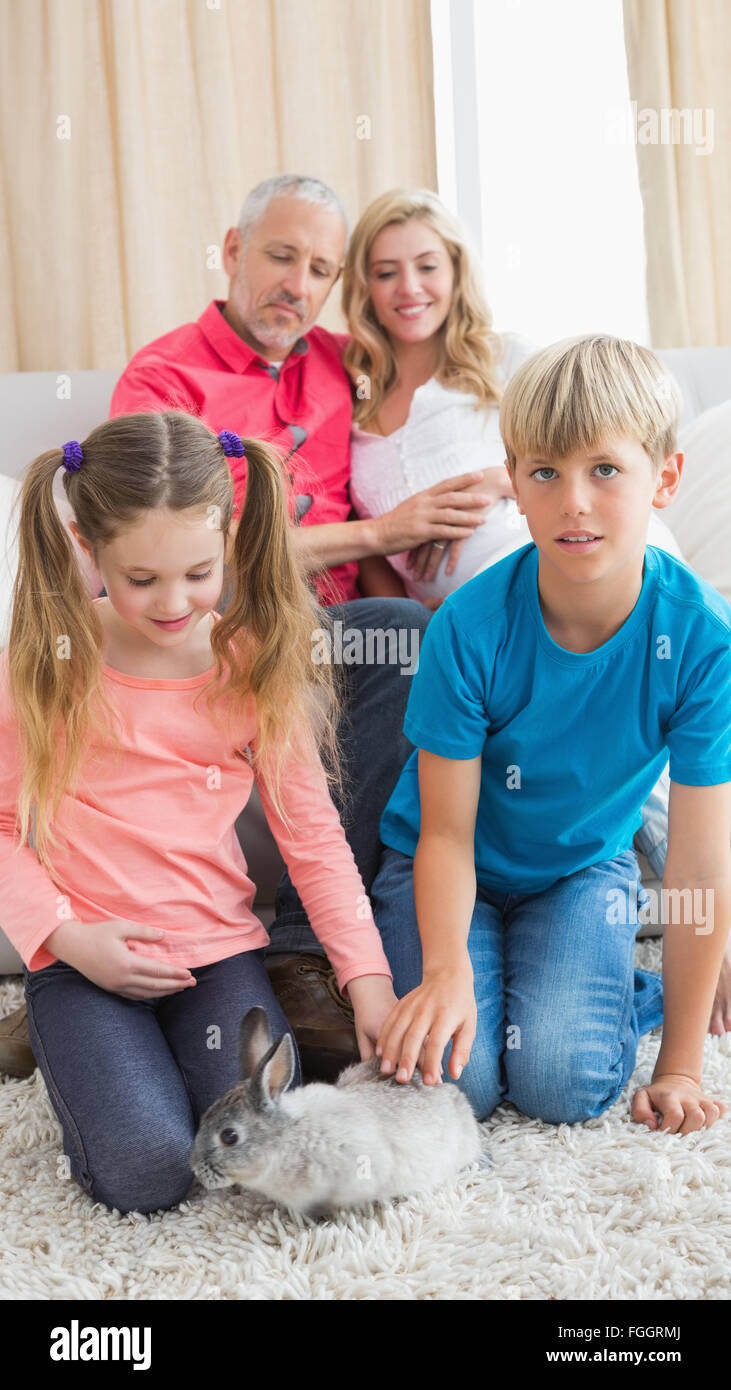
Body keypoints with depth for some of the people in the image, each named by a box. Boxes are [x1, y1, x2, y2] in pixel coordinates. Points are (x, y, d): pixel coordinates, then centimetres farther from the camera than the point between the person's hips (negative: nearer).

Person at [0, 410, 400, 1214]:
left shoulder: (256, 666, -1)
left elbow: (312, 832, 2)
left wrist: (368, 976, -5)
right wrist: (65, 935, -13)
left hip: (217, 942, 2)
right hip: (86, 958, -2)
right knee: (145, 1173, -20)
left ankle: (170, 1043, 13)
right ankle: (75, 1053, 12)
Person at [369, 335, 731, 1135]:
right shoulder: (471, 626, -25)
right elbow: (446, 834, -17)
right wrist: (446, 969, -36)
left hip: (584, 868, 1)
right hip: (453, 868, 0)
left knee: (562, 1083, -20)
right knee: (455, 1081, -19)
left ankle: (632, 993, 11)